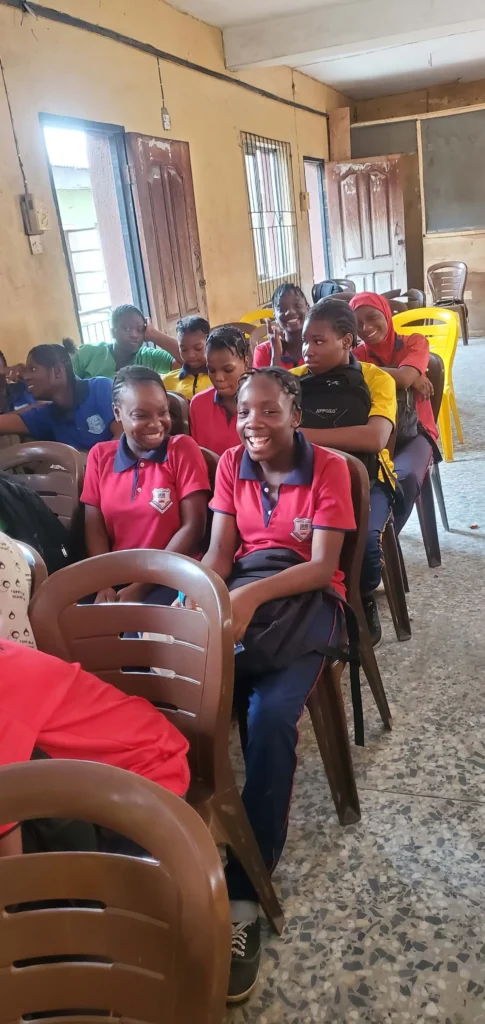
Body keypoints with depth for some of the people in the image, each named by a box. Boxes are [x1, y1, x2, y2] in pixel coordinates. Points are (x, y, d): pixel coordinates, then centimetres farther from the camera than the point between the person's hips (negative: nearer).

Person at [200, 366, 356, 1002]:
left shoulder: (328, 468, -5)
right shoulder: (231, 466, 7)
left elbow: (323, 567, -13)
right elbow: (219, 553, 0)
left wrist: (252, 595, -29)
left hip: (304, 601, -3)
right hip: (241, 595, 4)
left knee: (271, 715, -29)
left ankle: (245, 896, -21)